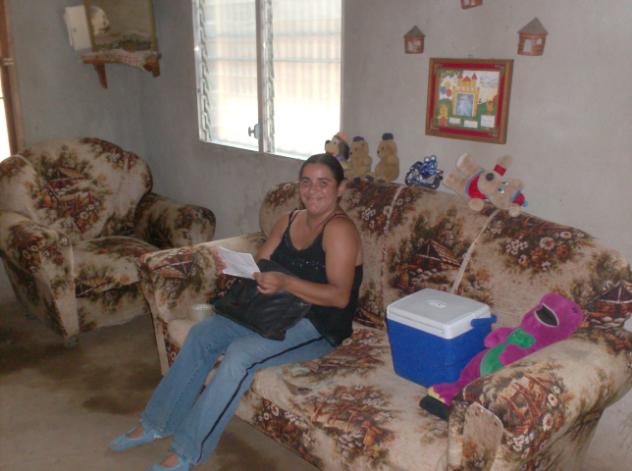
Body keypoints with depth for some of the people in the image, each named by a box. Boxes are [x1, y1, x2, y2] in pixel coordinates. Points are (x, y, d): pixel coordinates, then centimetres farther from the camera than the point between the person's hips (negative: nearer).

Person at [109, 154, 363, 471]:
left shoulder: (339, 229, -15)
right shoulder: (289, 221, 9)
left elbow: (341, 296, -23)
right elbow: (260, 264, 9)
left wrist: (285, 283, -33)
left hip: (319, 327, -7)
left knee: (241, 352, -29)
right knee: (202, 333, -9)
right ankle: (157, 422, 4)